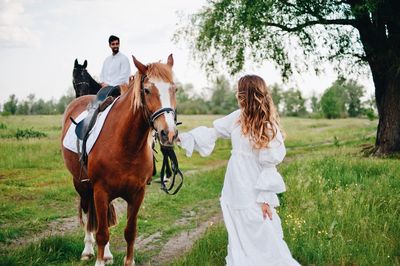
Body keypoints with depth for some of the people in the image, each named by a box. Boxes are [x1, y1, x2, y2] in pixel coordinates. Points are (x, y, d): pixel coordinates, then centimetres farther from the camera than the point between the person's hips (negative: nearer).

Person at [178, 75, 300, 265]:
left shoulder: (268, 126, -15)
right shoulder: (238, 117, 2)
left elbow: (269, 165, -14)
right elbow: (212, 132, 12)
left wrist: (266, 197, -15)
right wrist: (184, 137, 8)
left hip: (255, 195, -6)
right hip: (235, 192, 7)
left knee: (266, 240, -2)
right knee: (238, 242, 17)